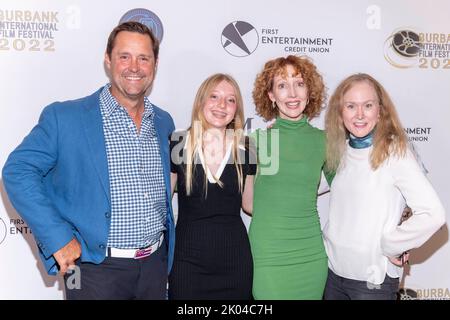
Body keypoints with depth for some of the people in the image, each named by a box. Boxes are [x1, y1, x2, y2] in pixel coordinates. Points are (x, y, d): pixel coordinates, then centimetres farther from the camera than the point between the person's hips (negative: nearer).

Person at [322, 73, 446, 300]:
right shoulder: (342, 150, 2)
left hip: (373, 277, -5)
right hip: (333, 269, 5)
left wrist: (390, 245, -13)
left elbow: (433, 214, -22)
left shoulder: (394, 152, -15)